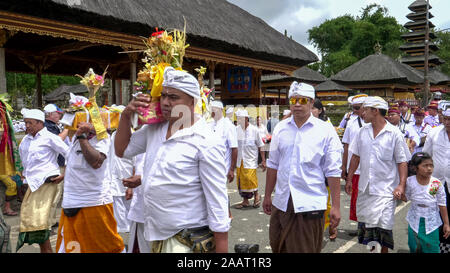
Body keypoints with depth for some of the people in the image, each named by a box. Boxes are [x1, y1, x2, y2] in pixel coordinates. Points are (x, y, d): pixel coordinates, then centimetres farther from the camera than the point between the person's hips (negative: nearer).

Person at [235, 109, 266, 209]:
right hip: (240, 160, 4)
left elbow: (260, 146, -3)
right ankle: (245, 201, 22)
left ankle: (256, 195, 18)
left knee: (250, 179, -9)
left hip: (250, 160, -4)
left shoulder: (254, 130, -8)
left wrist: (263, 160, -5)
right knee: (241, 180, 8)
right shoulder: (237, 129, -1)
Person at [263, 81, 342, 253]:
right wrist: (267, 196, 14)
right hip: (281, 202, 4)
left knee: (306, 249, 6)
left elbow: (333, 171, -5)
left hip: (310, 205, -4)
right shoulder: (281, 128, 7)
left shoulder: (326, 130, -4)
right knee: (278, 247, 14)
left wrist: (336, 206, -8)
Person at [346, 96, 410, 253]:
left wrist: (401, 184, -16)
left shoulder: (394, 133, -7)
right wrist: (349, 179, 11)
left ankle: (384, 250, 18)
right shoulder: (363, 131, 5)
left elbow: (402, 161, -6)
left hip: (385, 189, -4)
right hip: (365, 187, 5)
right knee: (365, 221, 13)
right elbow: (356, 156, 11)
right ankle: (370, 248, 33)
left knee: (383, 225, -2)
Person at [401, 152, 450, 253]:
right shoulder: (410, 181, -10)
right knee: (414, 248, 12)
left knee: (432, 248, 6)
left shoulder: (437, 184, -13)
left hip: (431, 222, -1)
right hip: (415, 221, 1)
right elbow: (406, 198, 3)